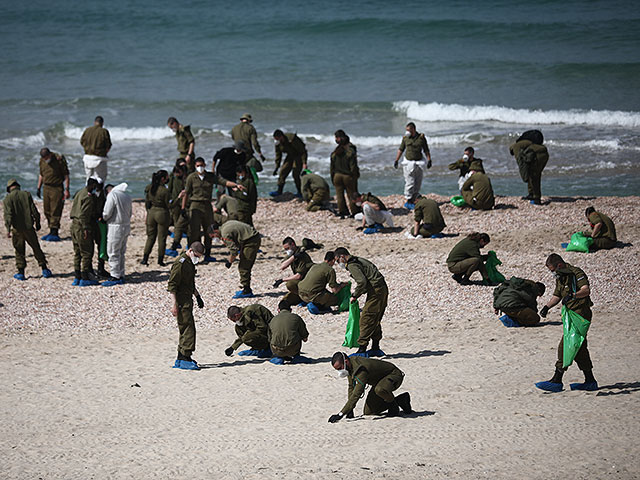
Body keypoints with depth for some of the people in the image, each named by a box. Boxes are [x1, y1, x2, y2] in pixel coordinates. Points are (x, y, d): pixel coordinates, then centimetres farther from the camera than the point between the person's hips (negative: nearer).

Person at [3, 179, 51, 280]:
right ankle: (44, 269, 13)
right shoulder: (26, 195, 2)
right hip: (29, 227, 2)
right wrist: (37, 223, 11)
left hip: (17, 229, -2)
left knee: (19, 251, 9)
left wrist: (8, 229, -15)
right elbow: (34, 211, 0)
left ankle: (21, 273, 7)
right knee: (36, 248, 11)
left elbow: (8, 215, -13)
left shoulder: (8, 199, -4)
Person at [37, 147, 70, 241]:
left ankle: (54, 233, -8)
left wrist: (66, 190, -12)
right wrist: (39, 188, 18)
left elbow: (66, 175, -8)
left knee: (55, 212, -9)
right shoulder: (42, 161, 8)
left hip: (57, 188, -6)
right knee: (47, 211, 6)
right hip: (46, 187, 7)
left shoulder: (59, 160, -12)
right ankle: (51, 232, 14)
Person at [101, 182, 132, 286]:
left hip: (115, 227, -8)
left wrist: (102, 218, 6)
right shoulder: (127, 195, 12)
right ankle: (121, 276, 19)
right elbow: (129, 213, 17)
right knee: (121, 253, 15)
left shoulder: (112, 195, -13)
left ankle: (115, 277, 0)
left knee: (113, 253, -1)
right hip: (126, 226, 8)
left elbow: (106, 213, -14)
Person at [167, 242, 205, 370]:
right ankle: (185, 359, -12)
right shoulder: (180, 263, -16)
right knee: (188, 327, -12)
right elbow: (172, 285, -19)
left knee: (185, 329, 12)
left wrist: (197, 296, 29)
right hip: (181, 300, -10)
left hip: (188, 300, 10)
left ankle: (181, 359, 18)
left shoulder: (190, 263, 14)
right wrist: (174, 304, -21)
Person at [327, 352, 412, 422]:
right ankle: (401, 400, 17)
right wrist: (350, 410, -4)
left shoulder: (361, 370, -37)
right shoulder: (349, 366, -9)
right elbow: (351, 387, 4)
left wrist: (341, 414, -44)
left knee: (379, 389, -43)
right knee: (368, 412, 3)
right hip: (379, 381, 9)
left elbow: (356, 394, -41)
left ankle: (394, 406, -9)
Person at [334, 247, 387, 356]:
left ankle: (362, 349, -8)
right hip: (383, 289, 10)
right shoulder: (359, 260, 21)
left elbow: (362, 282, -21)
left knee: (366, 320, -7)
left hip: (375, 292, -10)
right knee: (375, 320, 17)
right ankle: (375, 348, 23)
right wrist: (356, 294, 18)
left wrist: (354, 296, -9)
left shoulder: (352, 265, -10)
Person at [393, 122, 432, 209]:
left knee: (418, 184, 3)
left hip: (419, 162, 2)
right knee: (410, 183, -9)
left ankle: (412, 201, 11)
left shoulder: (421, 137, 1)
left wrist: (429, 160, -4)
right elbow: (401, 150, 11)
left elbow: (426, 150, 5)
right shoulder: (405, 138, 3)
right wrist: (396, 160, 8)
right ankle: (408, 201, -4)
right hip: (408, 162, -2)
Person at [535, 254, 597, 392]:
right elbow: (557, 296, 24)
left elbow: (586, 290, -26)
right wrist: (547, 307, 7)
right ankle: (590, 381, 19)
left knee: (565, 346, -13)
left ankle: (557, 380, -13)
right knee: (579, 348, 12)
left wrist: (572, 295, -41)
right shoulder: (560, 278, 16)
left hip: (580, 314, -10)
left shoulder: (576, 273, -13)